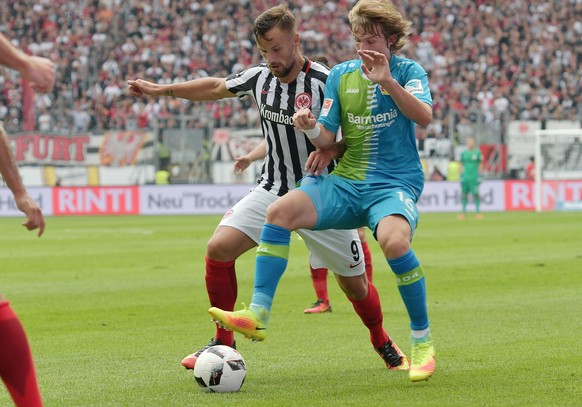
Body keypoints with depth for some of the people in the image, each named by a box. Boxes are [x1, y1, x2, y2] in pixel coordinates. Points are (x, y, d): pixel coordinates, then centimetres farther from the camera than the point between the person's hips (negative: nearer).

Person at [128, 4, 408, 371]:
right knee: (219, 248, -15)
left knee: (355, 284, 3)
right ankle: (223, 343, -1)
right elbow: (215, 87, 17)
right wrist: (161, 89, 19)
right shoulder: (260, 77, -2)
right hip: (272, 191, 4)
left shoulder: (325, 82, -18)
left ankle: (384, 344, 34)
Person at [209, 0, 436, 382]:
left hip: (396, 184, -4)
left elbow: (425, 116, -19)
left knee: (393, 239, -36)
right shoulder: (341, 75, 11)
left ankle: (423, 343, -19)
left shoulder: (408, 71, 0)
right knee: (280, 211, -20)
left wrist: (387, 81, -30)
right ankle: (258, 315, -19)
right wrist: (310, 127, -14)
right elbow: (327, 139, 9)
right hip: (346, 181, 5)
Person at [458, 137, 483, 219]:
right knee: (464, 194, 3)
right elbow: (462, 165, 13)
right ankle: (463, 211, 10)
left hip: (474, 177, -3)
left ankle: (477, 212, -1)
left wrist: (479, 176, 0)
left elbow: (480, 165, 5)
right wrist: (461, 175, 7)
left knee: (476, 194, -6)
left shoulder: (477, 152, 2)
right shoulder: (464, 153, 8)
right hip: (465, 177, 3)